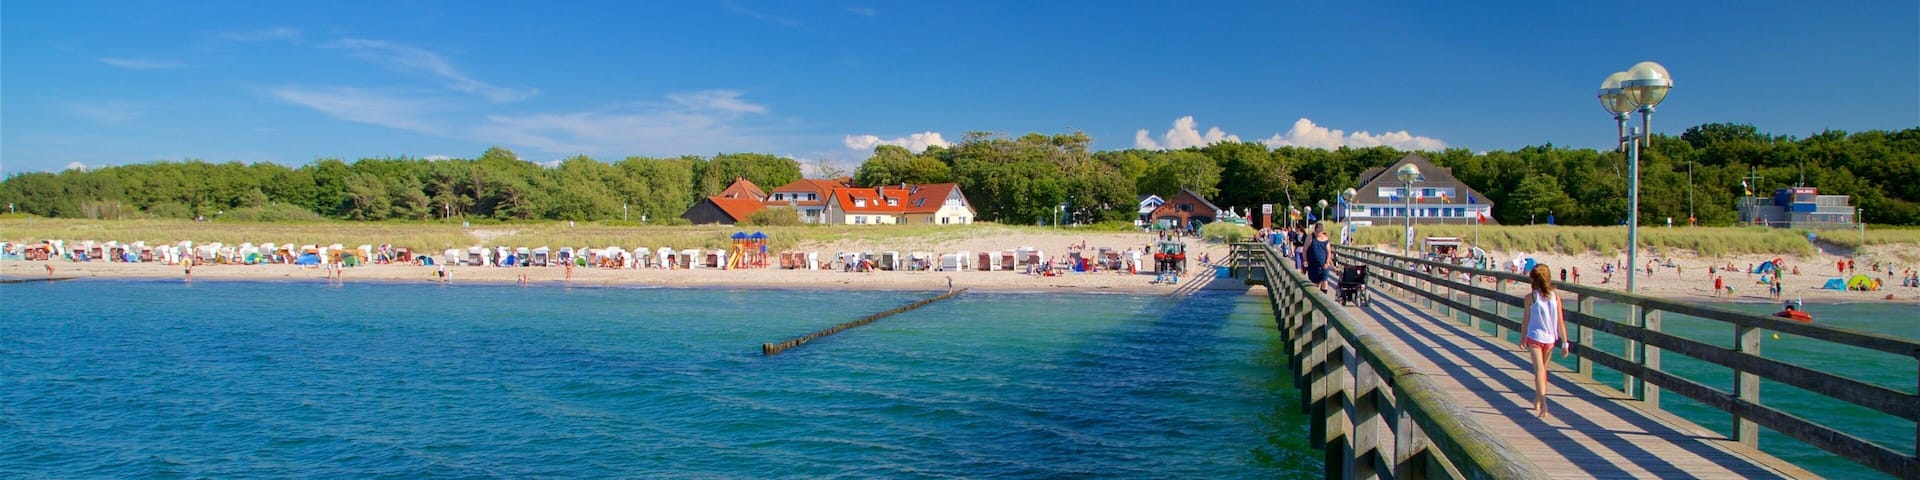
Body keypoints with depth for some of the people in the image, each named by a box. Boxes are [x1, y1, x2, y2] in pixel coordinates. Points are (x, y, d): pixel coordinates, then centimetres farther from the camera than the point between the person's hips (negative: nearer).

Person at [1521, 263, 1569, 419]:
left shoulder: (1530, 298, -8)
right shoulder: (1556, 297, -1)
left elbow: (1526, 320, -2)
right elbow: (1560, 322, 0)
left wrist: (1523, 339, 12)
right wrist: (1564, 342, 5)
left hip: (1535, 338, -4)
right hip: (1550, 339, 4)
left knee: (1539, 371, -10)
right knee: (1543, 370, 20)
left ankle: (1543, 405, -25)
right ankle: (1537, 401, 35)